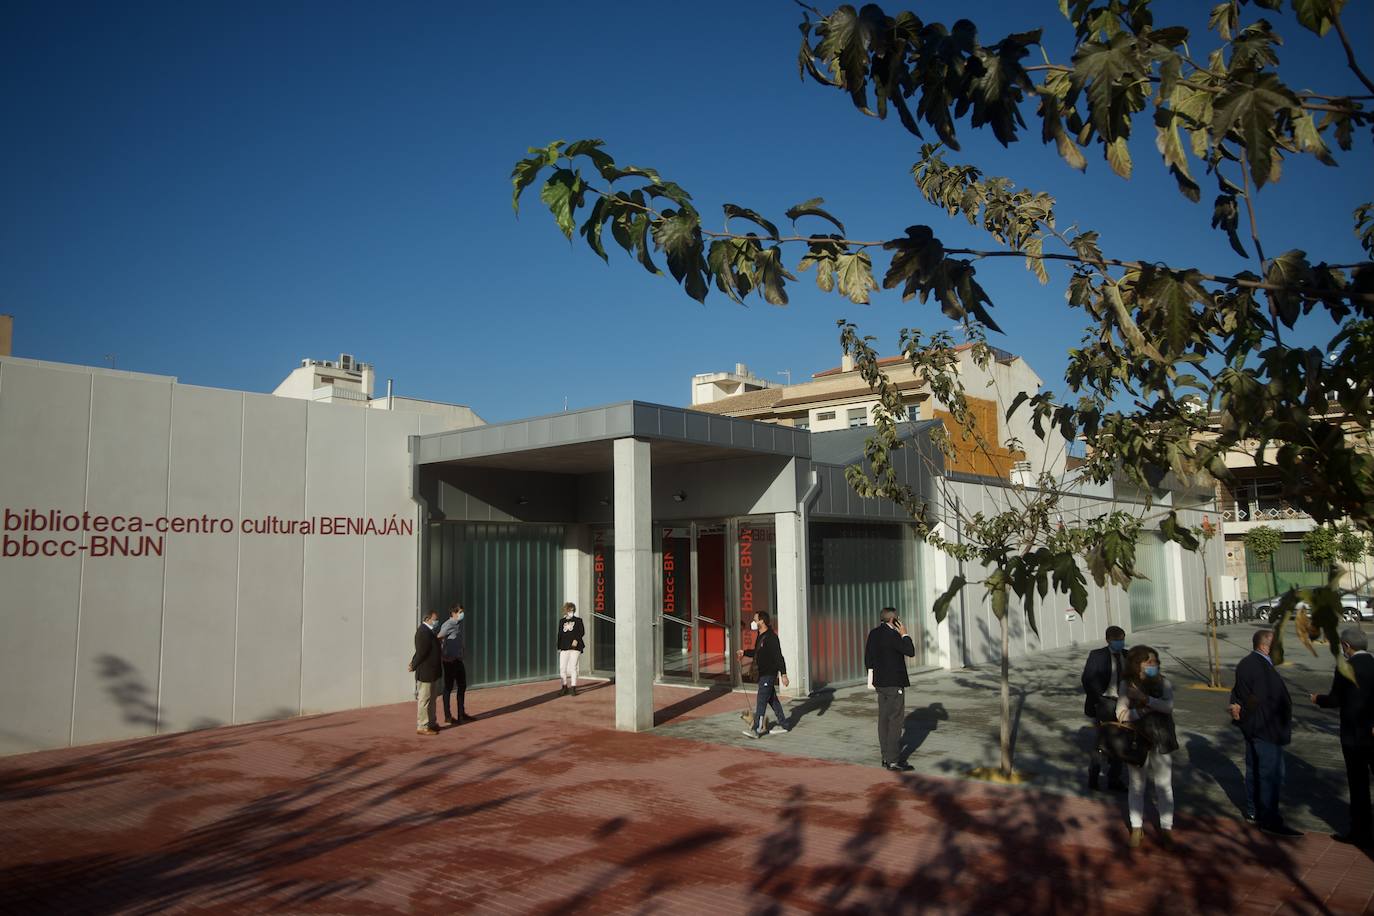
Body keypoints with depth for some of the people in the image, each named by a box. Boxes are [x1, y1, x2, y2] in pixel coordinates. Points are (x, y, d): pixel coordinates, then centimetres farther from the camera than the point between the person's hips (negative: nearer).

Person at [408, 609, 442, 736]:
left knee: (431, 699, 18)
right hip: (425, 672, -10)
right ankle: (422, 727, 4)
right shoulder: (423, 632, -20)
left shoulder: (429, 631, 13)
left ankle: (431, 723, 28)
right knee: (424, 700, -2)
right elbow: (421, 652, -23)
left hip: (430, 672, 10)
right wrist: (414, 666, -12)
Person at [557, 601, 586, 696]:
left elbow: (582, 631, -1)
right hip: (564, 647, 3)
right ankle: (565, 687, 14)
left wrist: (576, 639, -17)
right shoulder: (562, 621, 15)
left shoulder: (578, 620, 7)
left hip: (575, 647, -3)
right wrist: (559, 647, 10)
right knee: (562, 668, -1)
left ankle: (573, 688, 2)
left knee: (573, 667, -5)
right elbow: (560, 634, 16)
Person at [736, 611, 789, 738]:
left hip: (769, 674, -10)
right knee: (772, 699, 16)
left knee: (761, 701, -9)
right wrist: (744, 652, 13)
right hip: (763, 673, 10)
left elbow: (779, 657, -22)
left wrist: (783, 674, -24)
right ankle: (783, 725, 26)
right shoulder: (761, 636, 12)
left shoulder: (771, 637, -18)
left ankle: (756, 729, -8)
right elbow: (757, 652, 26)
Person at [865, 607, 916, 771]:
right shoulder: (892, 635, -19)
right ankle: (893, 760, -5)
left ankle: (886, 757, 17)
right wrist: (904, 634, -3)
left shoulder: (873, 633, 7)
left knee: (884, 719, 11)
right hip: (894, 683, -9)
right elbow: (911, 652, -13)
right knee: (896, 721, -5)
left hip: (880, 683, 9)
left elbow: (868, 657, 13)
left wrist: (873, 677, 20)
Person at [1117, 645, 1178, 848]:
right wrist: (1146, 709, -20)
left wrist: (1145, 699, -30)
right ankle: (1137, 827, 23)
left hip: (1160, 741, 0)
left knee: (1164, 785, 6)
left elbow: (1169, 706, -18)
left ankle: (1166, 827, 20)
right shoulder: (1127, 685, -3)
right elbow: (1121, 714, -8)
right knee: (1136, 785, 10)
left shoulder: (1163, 682, -3)